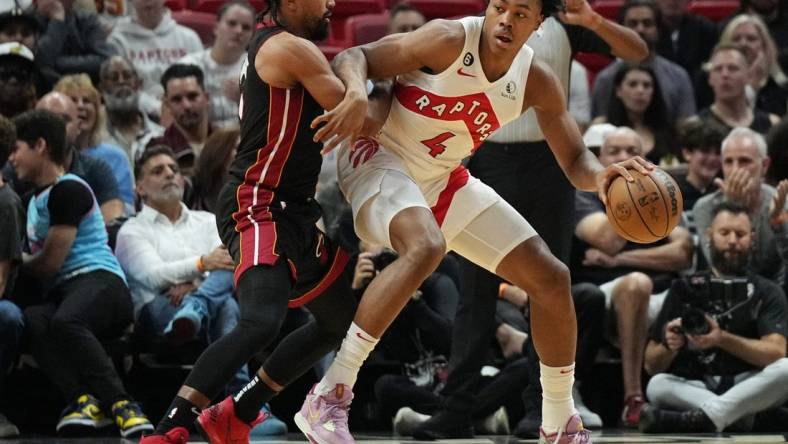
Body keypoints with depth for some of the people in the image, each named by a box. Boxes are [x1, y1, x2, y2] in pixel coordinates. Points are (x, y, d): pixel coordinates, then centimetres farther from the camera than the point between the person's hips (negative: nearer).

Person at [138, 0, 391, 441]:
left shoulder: (276, 46, 20)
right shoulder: (292, 49, -11)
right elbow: (361, 122, -11)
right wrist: (391, 93, 9)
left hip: (295, 212, 11)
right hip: (258, 208, -11)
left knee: (342, 319, 21)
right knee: (262, 321, -30)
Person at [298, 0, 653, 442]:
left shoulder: (537, 82, -5)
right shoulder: (450, 41, -21)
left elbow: (575, 161, -1)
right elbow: (353, 57, -19)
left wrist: (599, 175, -25)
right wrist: (357, 92, -42)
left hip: (445, 182, 7)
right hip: (380, 160, -7)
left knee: (552, 277, 3)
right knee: (426, 246, -39)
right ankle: (328, 399, -34)